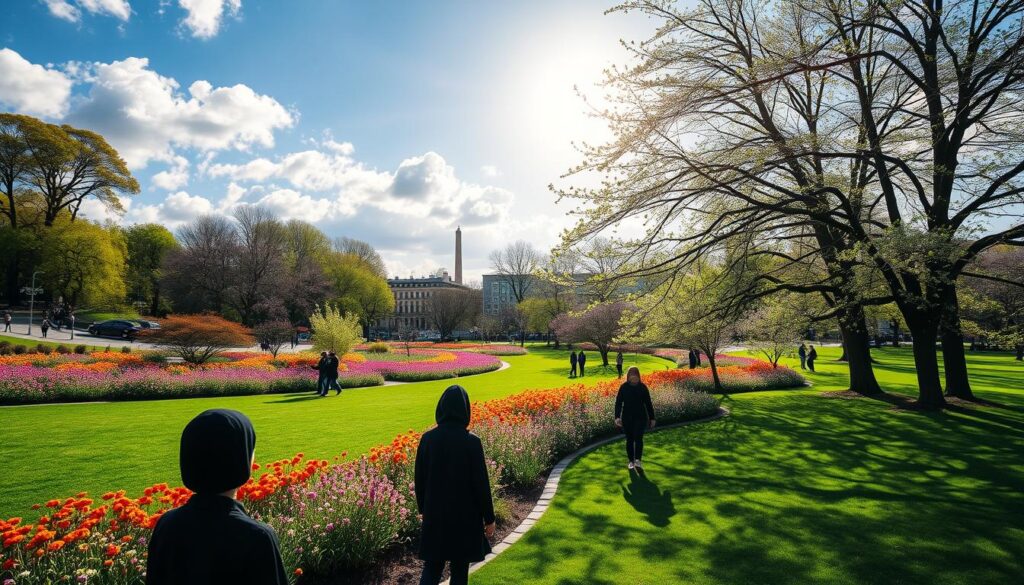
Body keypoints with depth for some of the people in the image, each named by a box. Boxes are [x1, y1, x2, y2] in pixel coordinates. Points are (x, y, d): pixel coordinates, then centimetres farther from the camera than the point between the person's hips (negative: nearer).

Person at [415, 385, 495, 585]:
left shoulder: (427, 438, -7)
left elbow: (419, 477, 3)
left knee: (432, 568, 15)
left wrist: (423, 509, 18)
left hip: (435, 514, 3)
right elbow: (481, 483, -12)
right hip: (464, 515, -3)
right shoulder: (471, 441, -17)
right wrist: (489, 518, 0)